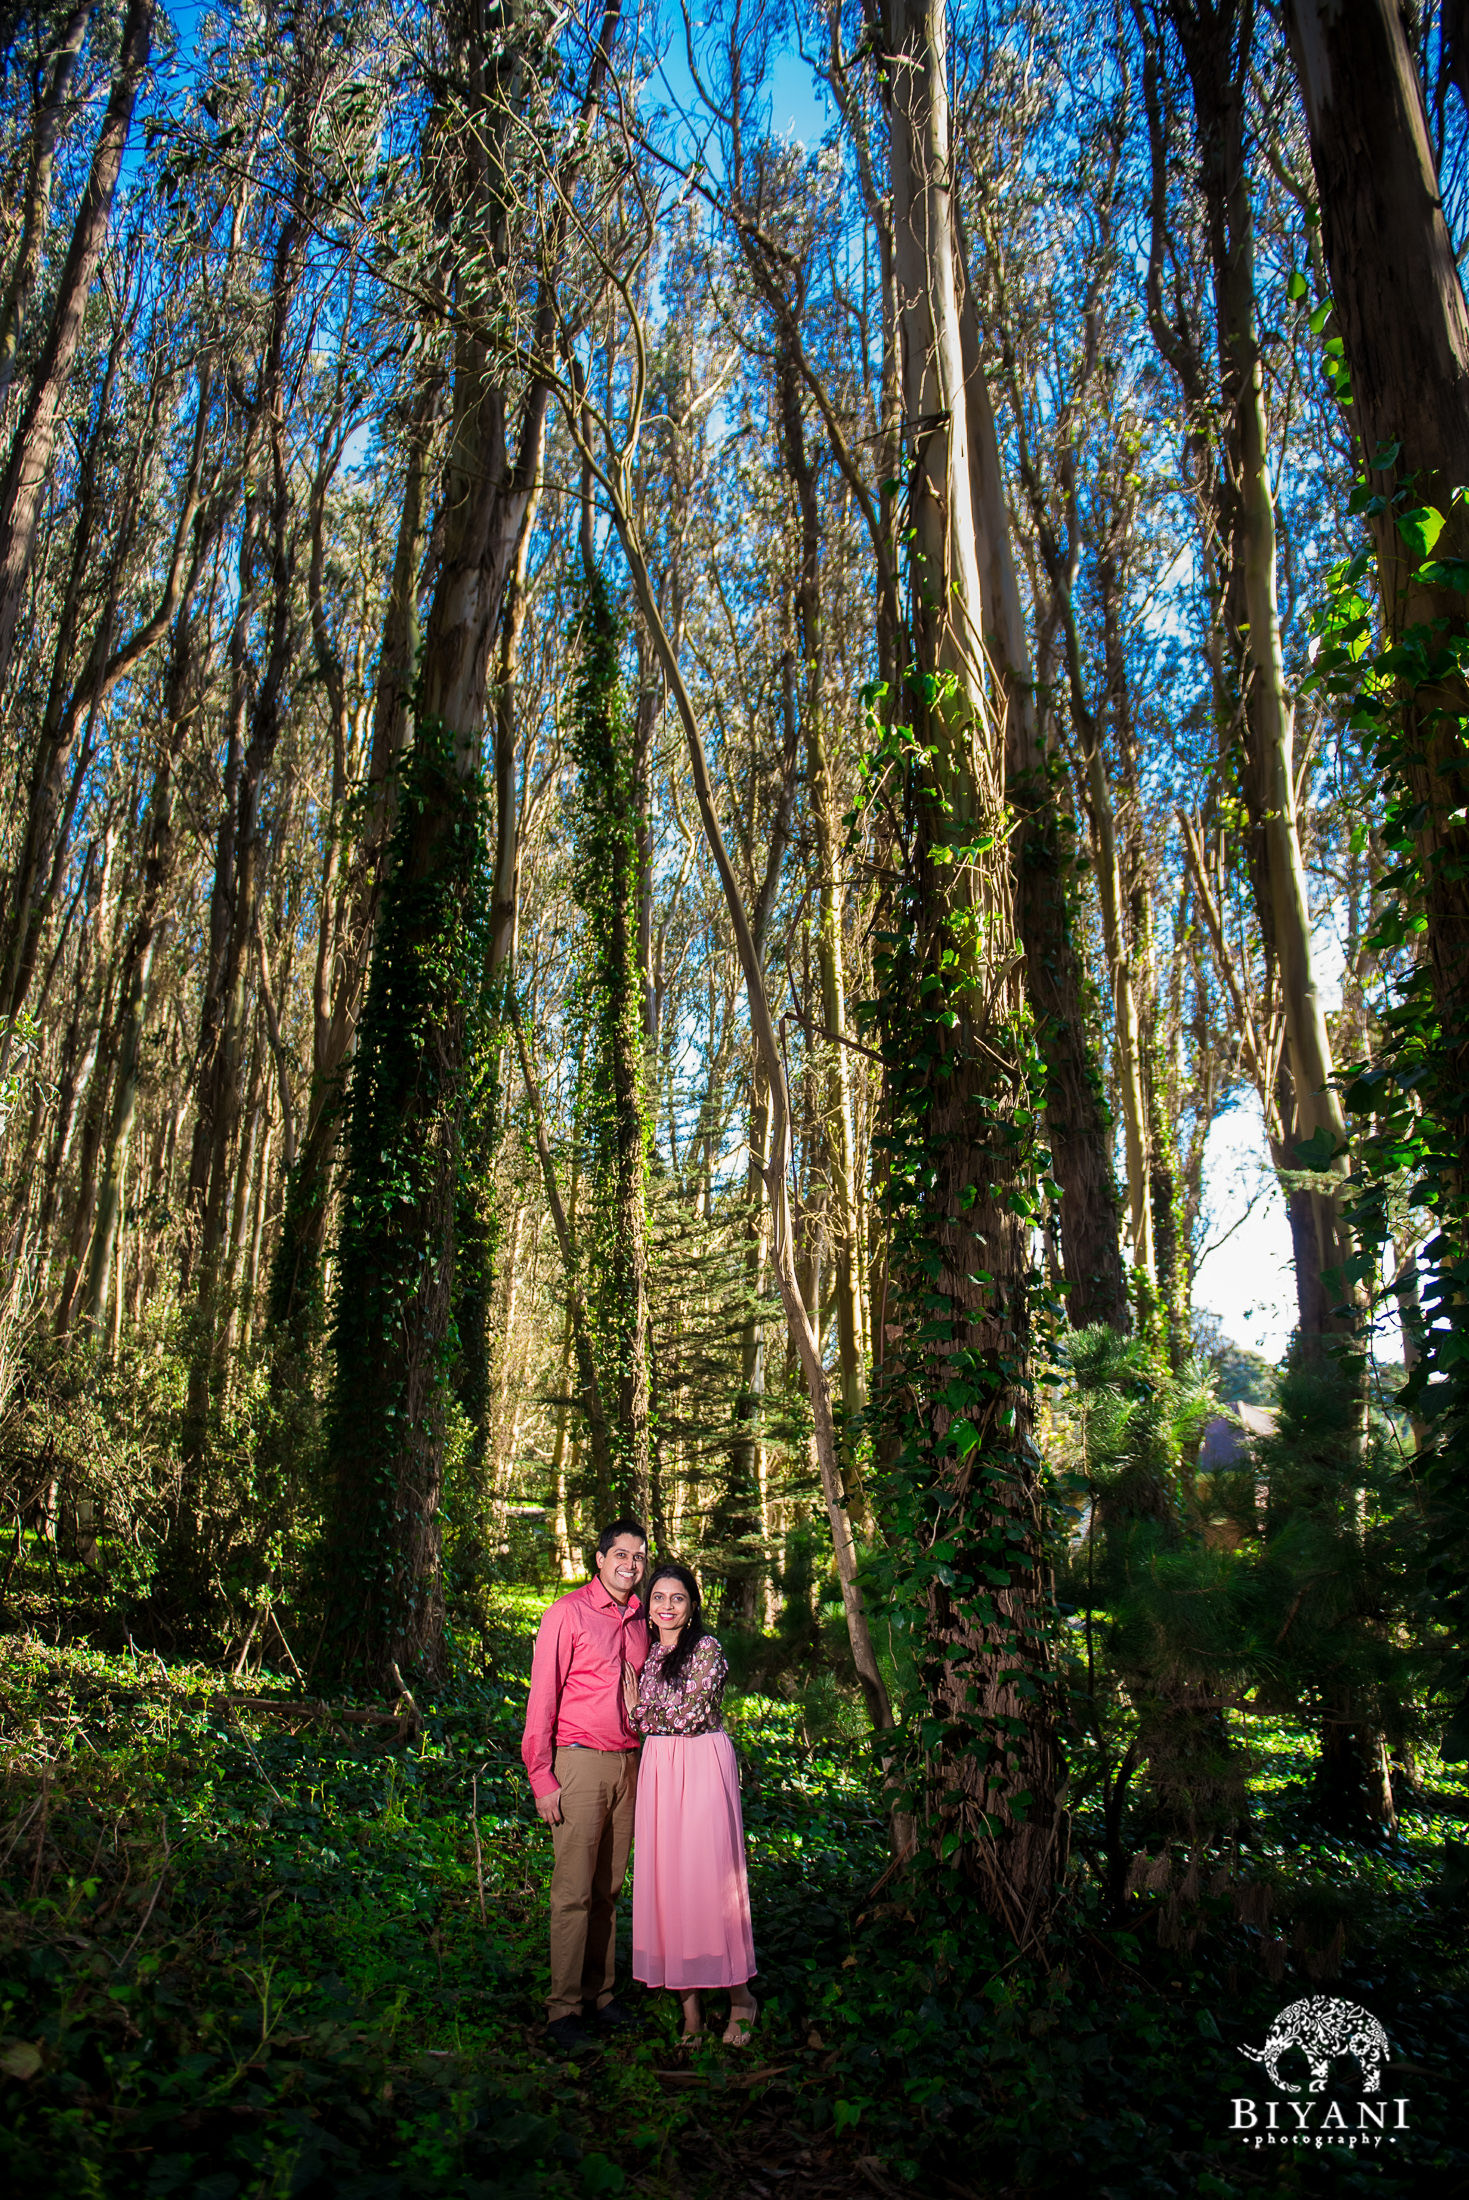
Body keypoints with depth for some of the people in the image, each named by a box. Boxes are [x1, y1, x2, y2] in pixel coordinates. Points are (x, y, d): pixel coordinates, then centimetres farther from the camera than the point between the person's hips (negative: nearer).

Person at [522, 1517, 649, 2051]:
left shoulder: (640, 1621, 10)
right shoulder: (568, 1614, -8)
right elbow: (542, 1697, -8)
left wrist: (645, 1766, 13)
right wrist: (542, 1777, -11)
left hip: (628, 1763, 5)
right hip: (579, 1764, -5)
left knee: (609, 1888, 11)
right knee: (574, 1891, -2)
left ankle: (599, 1995, 22)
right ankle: (563, 2008, 7)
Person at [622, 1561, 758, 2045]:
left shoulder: (707, 1649, -8)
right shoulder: (649, 1652, 12)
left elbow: (692, 1716, -14)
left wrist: (639, 1710, -2)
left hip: (702, 1766, -6)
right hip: (656, 1767, 6)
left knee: (707, 1874, -5)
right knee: (665, 1877, 4)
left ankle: (739, 1996, 10)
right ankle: (688, 2005, 12)